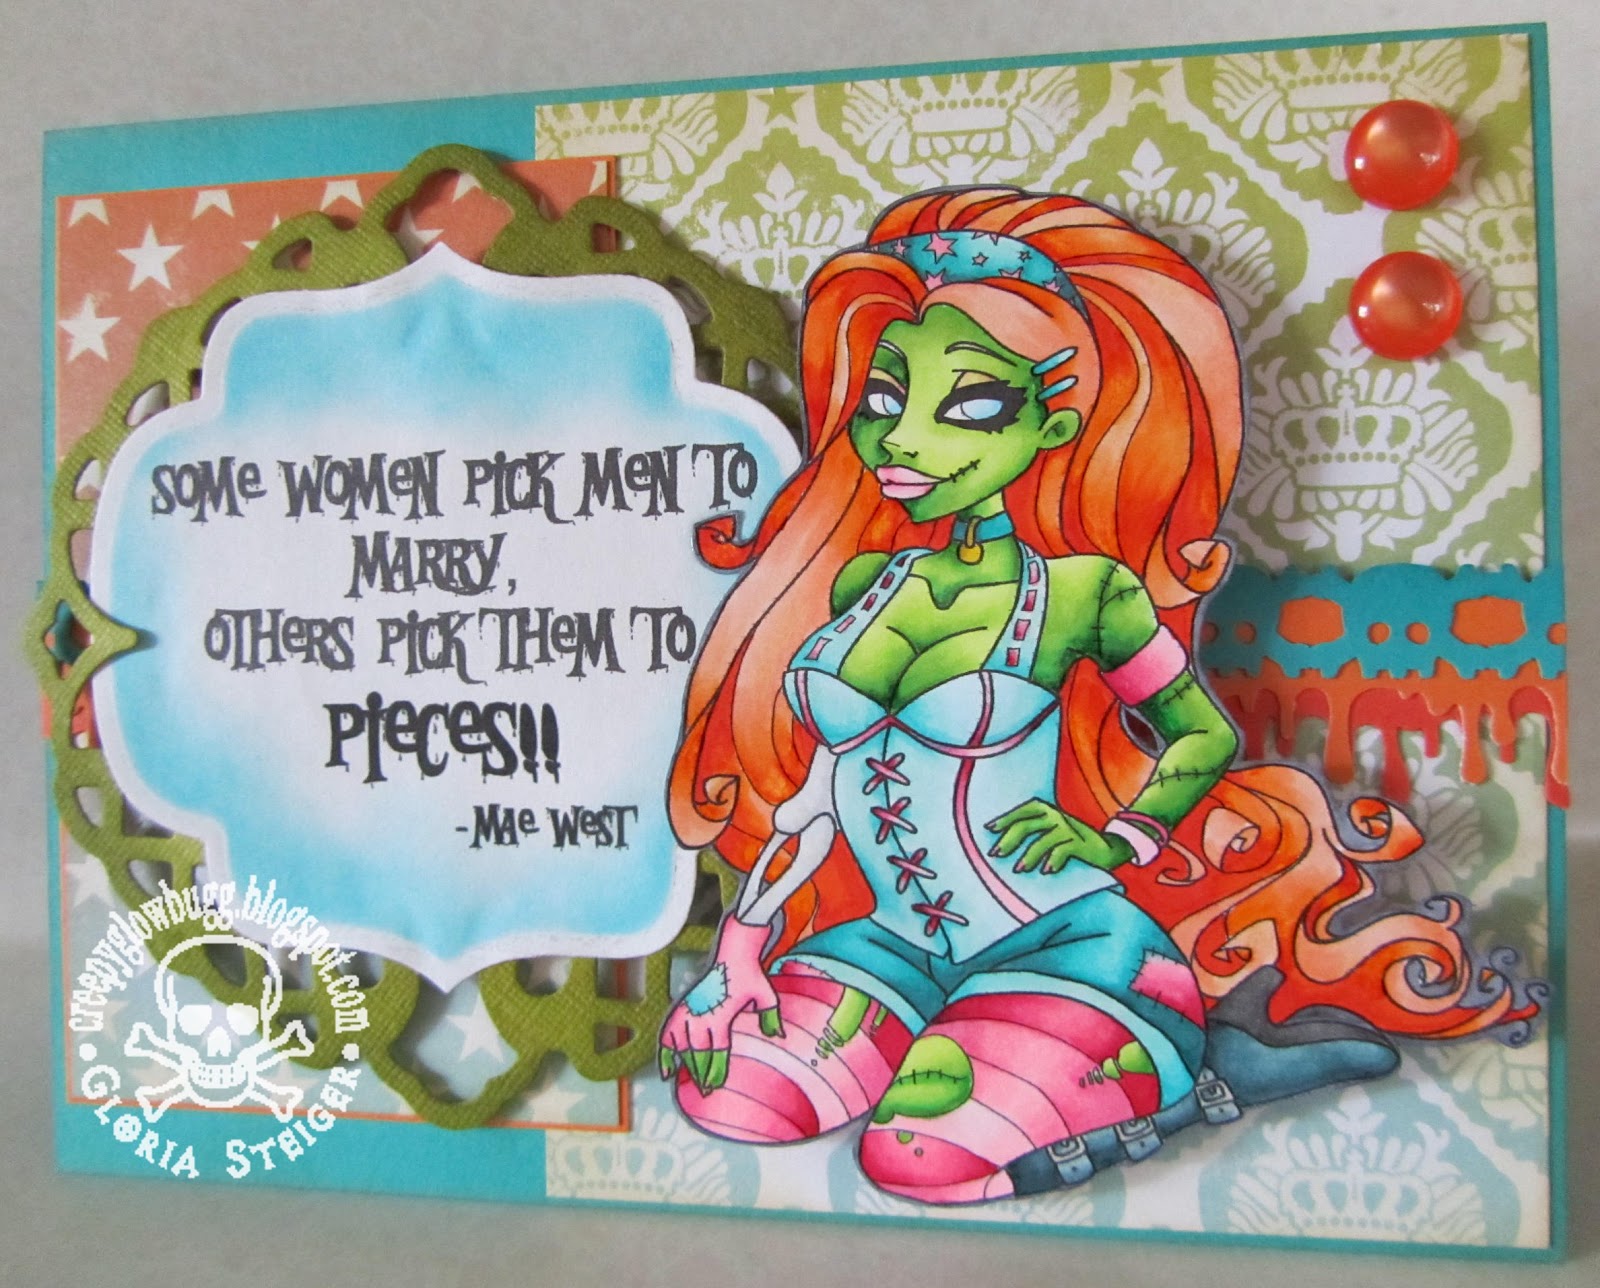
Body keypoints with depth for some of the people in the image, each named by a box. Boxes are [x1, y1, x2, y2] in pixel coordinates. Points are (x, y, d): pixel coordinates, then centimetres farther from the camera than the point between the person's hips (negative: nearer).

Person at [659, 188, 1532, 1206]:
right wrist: (737, 956, 6)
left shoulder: (1084, 588, -9)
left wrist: (1112, 841, -10)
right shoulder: (861, 582, 4)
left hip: (1063, 939, -4)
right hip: (895, 937, 5)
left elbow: (1206, 733, 5)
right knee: (734, 1098, -15)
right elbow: (814, 790, 9)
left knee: (923, 1156, -25)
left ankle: (1204, 1058, -1)